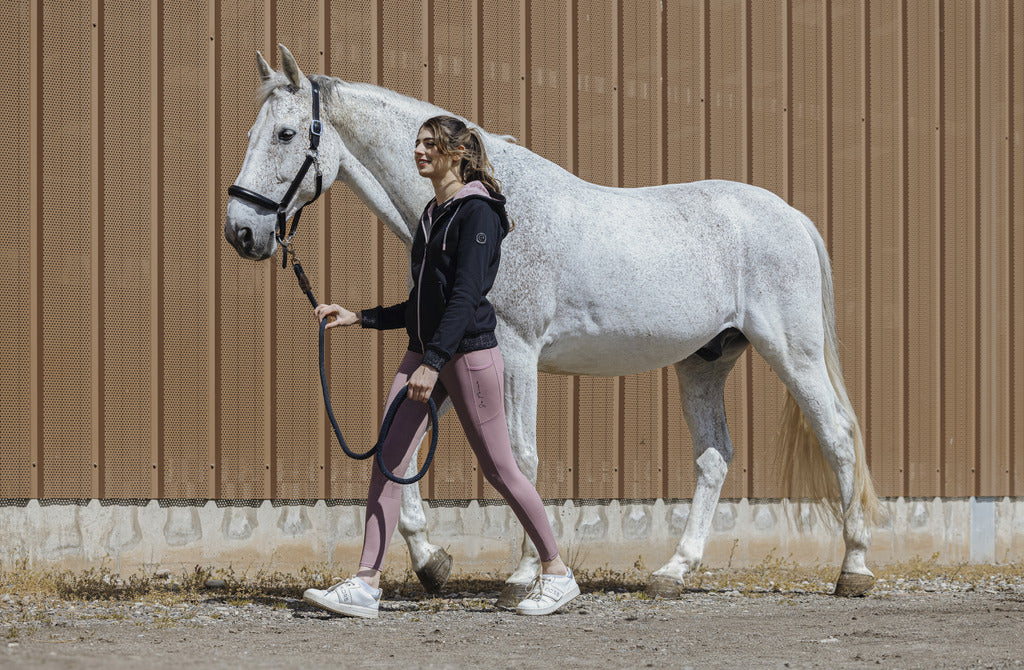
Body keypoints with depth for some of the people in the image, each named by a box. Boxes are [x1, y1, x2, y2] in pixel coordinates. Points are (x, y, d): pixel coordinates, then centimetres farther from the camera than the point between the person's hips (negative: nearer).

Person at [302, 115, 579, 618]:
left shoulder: (477, 212, -10)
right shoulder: (433, 215, 16)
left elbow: (465, 296, -19)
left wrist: (433, 362, -26)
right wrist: (356, 318, 16)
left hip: (469, 351, -8)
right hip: (424, 351, 8)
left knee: (497, 467, 0)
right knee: (388, 459, -3)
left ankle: (557, 572, 15)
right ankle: (364, 586, -5)